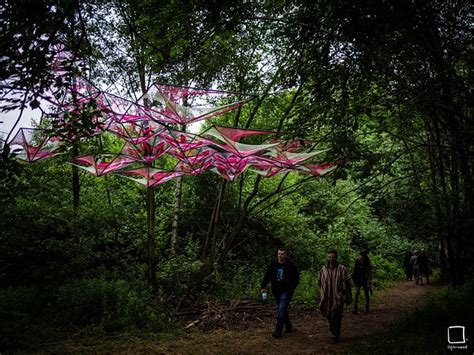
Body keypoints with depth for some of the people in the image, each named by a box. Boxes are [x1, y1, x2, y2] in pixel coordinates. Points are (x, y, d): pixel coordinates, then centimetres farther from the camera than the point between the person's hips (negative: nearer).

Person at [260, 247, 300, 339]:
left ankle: (278, 331, -13)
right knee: (282, 310, 15)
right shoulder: (273, 265, 2)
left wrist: (292, 287, -14)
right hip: (276, 291, 5)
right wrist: (263, 286, -13)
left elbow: (296, 278, 0)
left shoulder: (290, 265, -6)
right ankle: (288, 327, 33)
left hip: (286, 291, -5)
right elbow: (267, 276, 1)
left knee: (281, 310, -14)